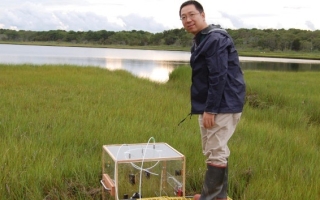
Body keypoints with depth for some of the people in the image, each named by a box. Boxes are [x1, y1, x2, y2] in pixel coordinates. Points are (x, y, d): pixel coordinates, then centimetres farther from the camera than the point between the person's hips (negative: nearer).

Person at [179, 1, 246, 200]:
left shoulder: (216, 39, -17)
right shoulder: (200, 41, 15)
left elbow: (219, 77, -23)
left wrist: (210, 109, -22)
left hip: (223, 106, -11)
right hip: (209, 106, 11)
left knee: (216, 153, -7)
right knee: (213, 151, 17)